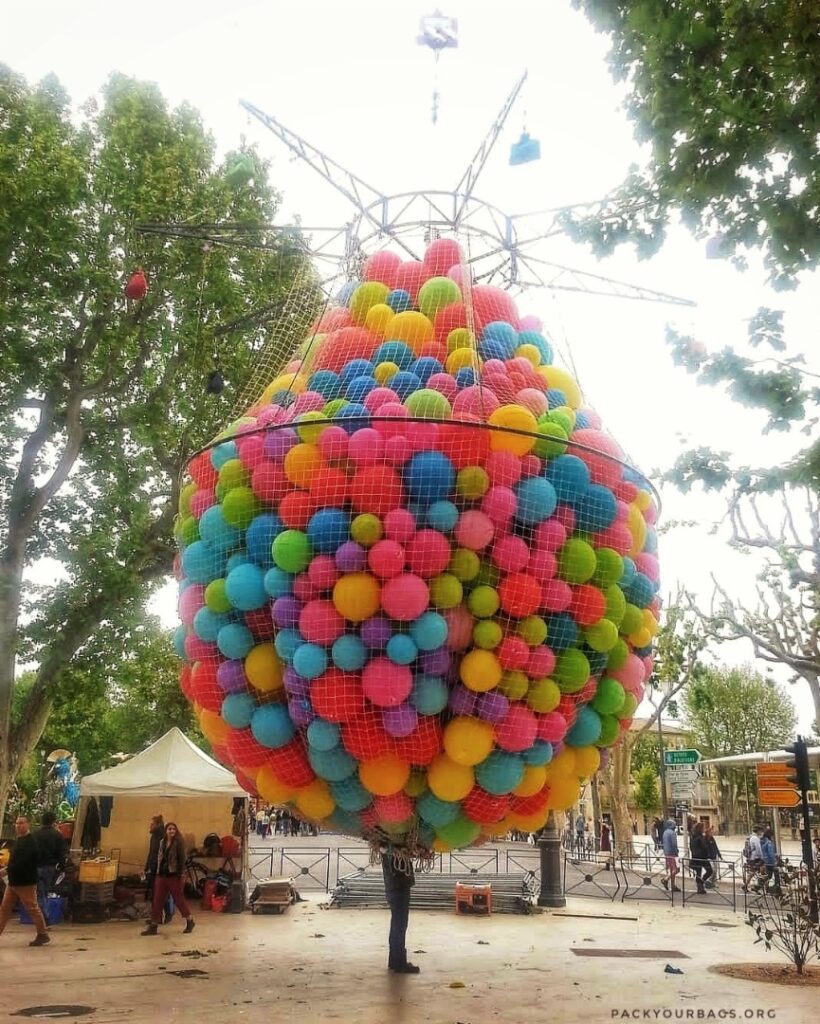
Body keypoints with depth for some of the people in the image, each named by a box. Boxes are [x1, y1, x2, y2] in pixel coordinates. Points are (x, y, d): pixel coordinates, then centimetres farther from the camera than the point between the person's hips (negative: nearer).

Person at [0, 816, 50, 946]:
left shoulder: (30, 842, -16)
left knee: (33, 908, -3)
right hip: (13, 882, 10)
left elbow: (22, 862, -26)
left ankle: (43, 935, 6)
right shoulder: (20, 840, 16)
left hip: (25, 883, -10)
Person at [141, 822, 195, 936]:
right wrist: (158, 871, 10)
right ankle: (153, 926, 10)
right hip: (161, 875, 6)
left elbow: (182, 858, -13)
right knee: (157, 900, 4)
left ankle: (190, 922, 20)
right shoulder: (162, 842, 8)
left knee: (179, 898, 4)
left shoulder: (179, 842, -9)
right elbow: (159, 858, 14)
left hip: (173, 875, -6)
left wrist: (180, 874, -18)